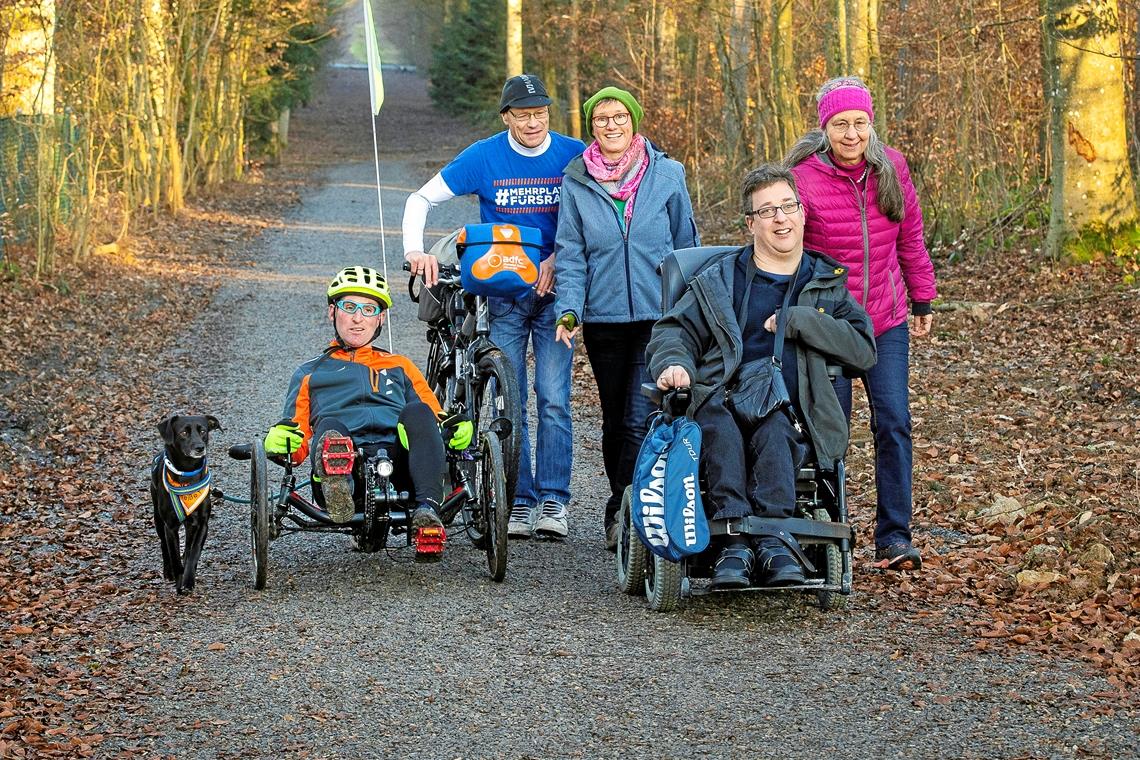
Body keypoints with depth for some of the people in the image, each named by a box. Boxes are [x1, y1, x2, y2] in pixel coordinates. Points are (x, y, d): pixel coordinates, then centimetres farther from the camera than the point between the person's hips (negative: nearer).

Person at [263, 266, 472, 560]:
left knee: (417, 411, -32)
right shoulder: (309, 373, 35)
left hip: (398, 459, 1)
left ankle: (427, 510, -52)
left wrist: (455, 428, 2)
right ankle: (337, 489, -71)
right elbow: (299, 443, 23)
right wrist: (281, 440, -2)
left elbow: (432, 419, 26)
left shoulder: (399, 367, 38)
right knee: (330, 425, -36)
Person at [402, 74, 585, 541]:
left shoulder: (573, 155, -3)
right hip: (502, 293, 1)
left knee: (553, 400, -6)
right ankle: (520, 503, 4)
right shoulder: (484, 157, -3)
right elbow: (422, 198, 1)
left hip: (554, 291, -1)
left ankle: (553, 502, -1)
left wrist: (560, 258, -15)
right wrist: (415, 250, -16)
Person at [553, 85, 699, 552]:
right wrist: (568, 309, -9)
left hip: (658, 316, -2)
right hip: (603, 318, 2)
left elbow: (686, 247, 9)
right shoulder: (576, 182, 5)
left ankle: (620, 513, -7)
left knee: (641, 421, -13)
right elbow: (571, 254, 4)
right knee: (615, 423, 11)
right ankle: (625, 508, 23)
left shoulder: (667, 175, 2)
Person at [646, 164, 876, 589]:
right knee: (717, 422, -37)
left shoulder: (826, 285, 22)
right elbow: (675, 329, 18)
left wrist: (796, 321, -1)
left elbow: (864, 350, 9)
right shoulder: (719, 280, 23)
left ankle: (774, 540, -49)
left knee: (773, 429, -37)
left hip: (788, 414, 0)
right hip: (723, 404, 0)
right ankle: (734, 539, -49)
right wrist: (674, 363, -7)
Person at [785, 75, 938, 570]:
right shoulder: (804, 178, -12)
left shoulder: (891, 169, 1)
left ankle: (894, 538, 0)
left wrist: (923, 301, 17)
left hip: (886, 321, 3)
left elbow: (910, 238, 12)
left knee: (894, 423, -5)